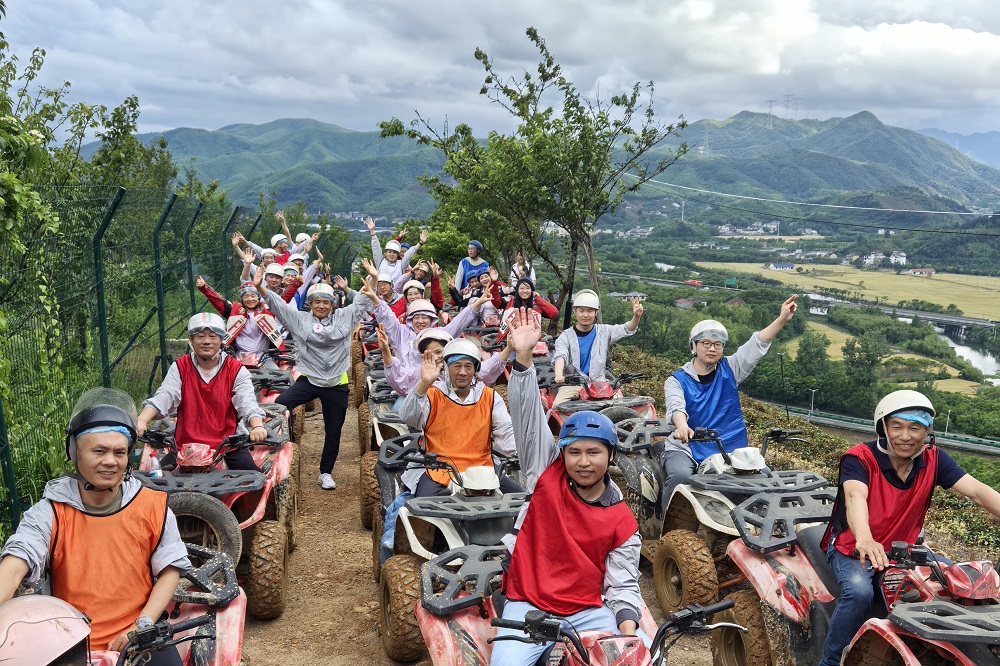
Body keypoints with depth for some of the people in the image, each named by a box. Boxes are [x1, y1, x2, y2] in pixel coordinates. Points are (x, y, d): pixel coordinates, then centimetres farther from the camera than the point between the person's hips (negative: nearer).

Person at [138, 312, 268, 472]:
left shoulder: (236, 370, 1)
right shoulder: (180, 368, 6)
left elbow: (248, 404, -13)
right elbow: (162, 399, -8)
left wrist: (258, 427, -35)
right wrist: (141, 421, -28)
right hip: (187, 443, 2)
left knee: (251, 473, -25)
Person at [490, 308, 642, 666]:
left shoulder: (623, 521, 3)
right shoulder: (547, 473, 0)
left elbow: (623, 585, 3)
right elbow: (528, 415, -7)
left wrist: (627, 626, -17)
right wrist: (523, 357, -16)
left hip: (588, 612, 2)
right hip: (526, 606, -1)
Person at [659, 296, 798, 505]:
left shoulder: (729, 370, 10)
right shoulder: (677, 380, 2)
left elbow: (757, 345, -1)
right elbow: (676, 406, -18)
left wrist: (782, 319, -15)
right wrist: (682, 427, -41)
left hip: (729, 450, 3)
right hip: (686, 448, -2)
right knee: (680, 476, -32)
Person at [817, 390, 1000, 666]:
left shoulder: (933, 460, -6)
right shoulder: (859, 457, -21)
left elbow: (978, 491, -18)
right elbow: (855, 496, -40)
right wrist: (864, 540, -60)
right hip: (852, 549, -5)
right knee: (859, 592, -32)